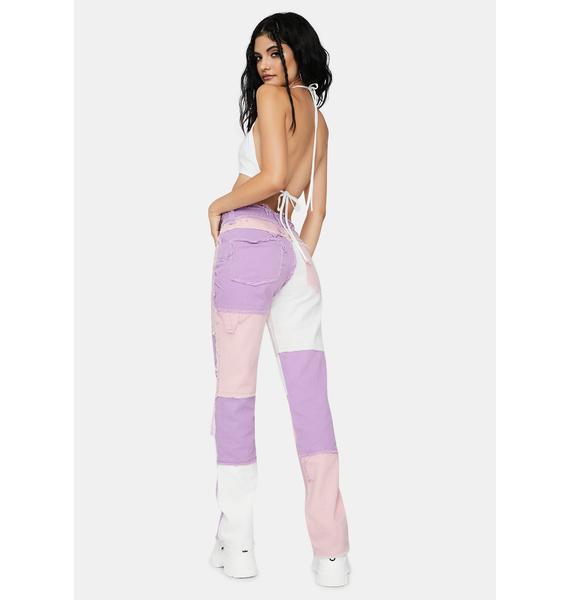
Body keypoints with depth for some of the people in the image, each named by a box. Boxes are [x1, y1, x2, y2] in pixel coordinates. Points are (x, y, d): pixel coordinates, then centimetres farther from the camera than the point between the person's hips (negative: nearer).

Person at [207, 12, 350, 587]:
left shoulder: (271, 95, -1)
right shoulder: (320, 119, 22)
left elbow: (271, 177, -14)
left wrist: (217, 205, 0)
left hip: (248, 244, -7)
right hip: (294, 253, 7)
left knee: (234, 393, -1)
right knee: (310, 397, 2)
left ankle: (237, 543, 4)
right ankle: (331, 552, 3)